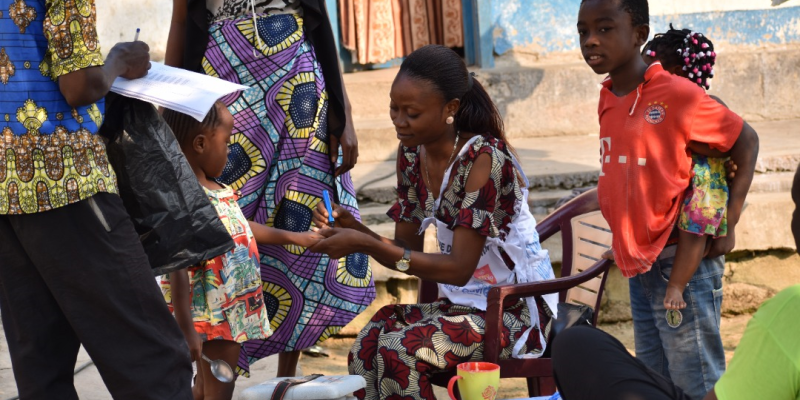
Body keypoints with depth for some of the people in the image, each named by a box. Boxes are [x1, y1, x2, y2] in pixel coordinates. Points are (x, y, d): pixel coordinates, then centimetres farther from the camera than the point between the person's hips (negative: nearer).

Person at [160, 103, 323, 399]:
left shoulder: (214, 189, 7)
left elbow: (241, 230, 25)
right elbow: (177, 269, -26)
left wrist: (292, 238, 31)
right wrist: (185, 329, -28)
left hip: (232, 309, 9)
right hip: (212, 317, -9)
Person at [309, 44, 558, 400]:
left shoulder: (482, 158, -20)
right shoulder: (411, 154, 3)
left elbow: (459, 268, -24)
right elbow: (406, 249, 6)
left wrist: (365, 245, -28)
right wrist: (352, 227, -13)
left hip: (514, 308, -6)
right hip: (464, 302, 7)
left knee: (400, 351, -27)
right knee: (367, 347, -20)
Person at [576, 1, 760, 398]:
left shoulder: (677, 93, -14)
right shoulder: (608, 101, 8)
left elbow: (746, 141, -6)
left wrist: (727, 224, -9)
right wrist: (624, 240, 9)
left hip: (680, 265, -7)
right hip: (637, 267, 7)